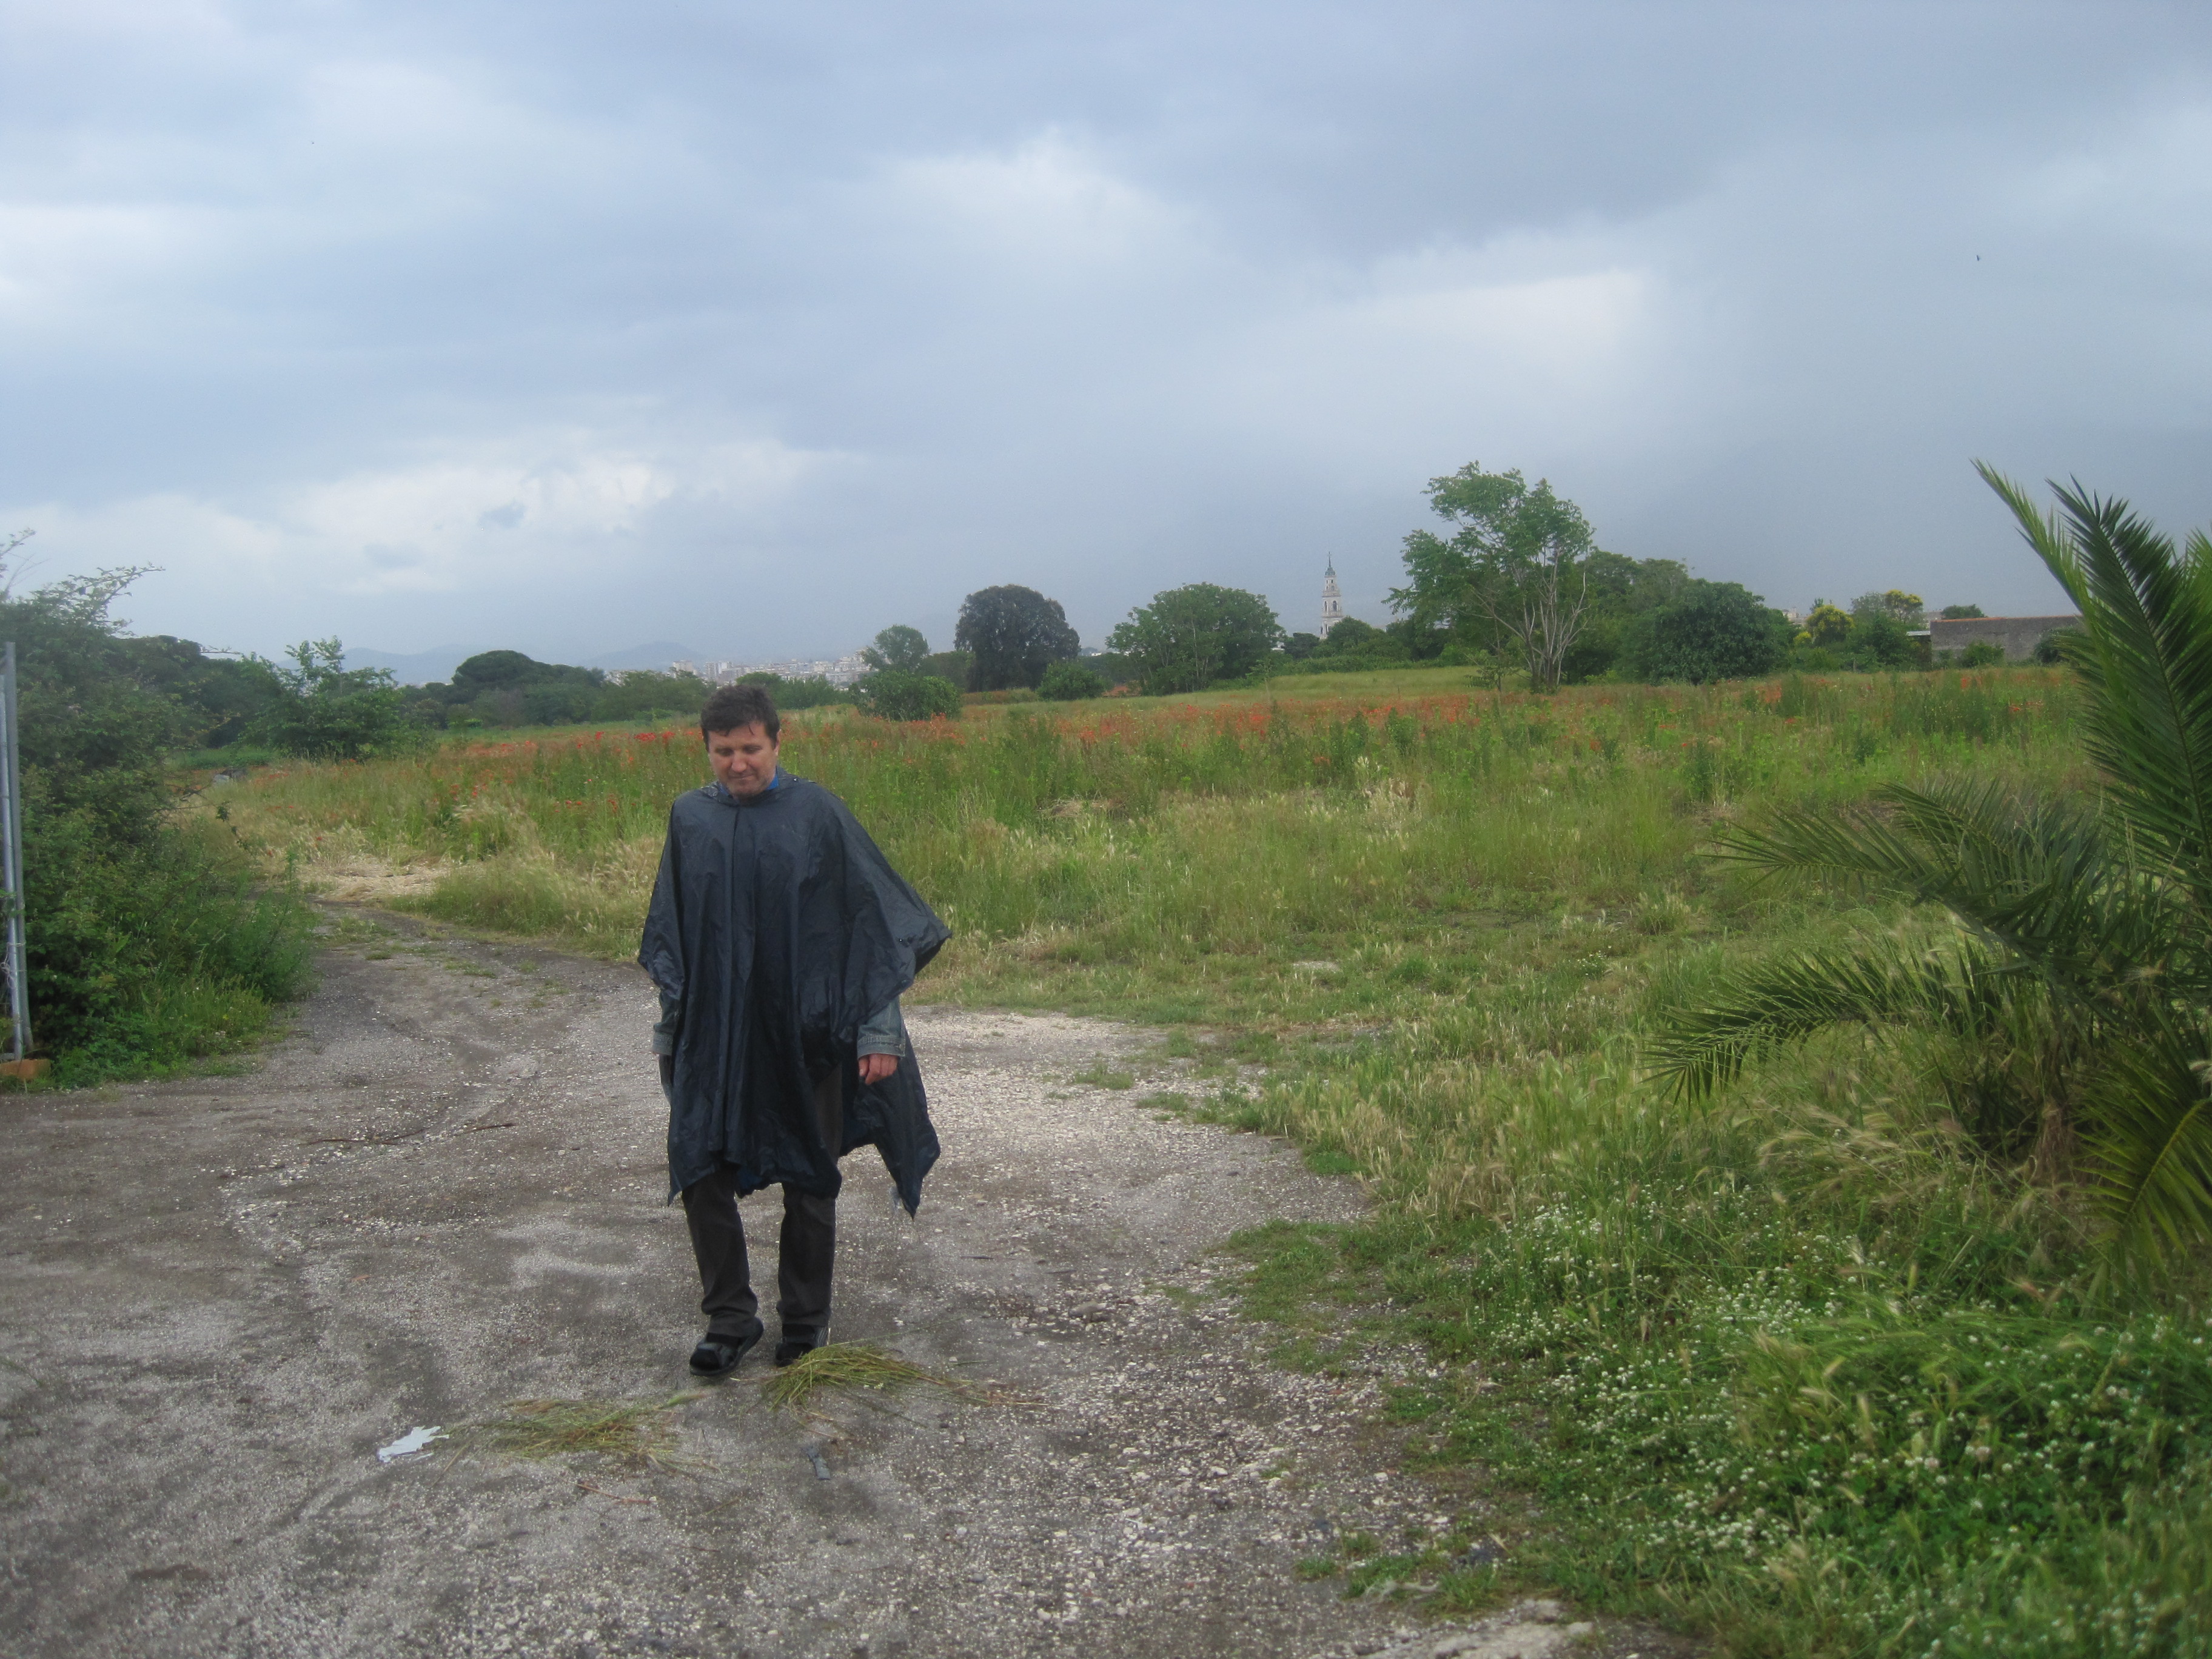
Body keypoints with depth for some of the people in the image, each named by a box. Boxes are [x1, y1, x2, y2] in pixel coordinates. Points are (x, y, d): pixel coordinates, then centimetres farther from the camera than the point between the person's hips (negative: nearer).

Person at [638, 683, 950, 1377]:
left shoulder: (818, 815, -7)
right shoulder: (689, 818, 3)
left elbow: (874, 918, -5)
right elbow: (670, 930, 14)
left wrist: (880, 1028, -8)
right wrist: (670, 1025, 14)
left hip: (805, 1035, -2)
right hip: (713, 1036, 3)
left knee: (809, 1183, 8)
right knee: (702, 1176, 0)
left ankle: (806, 1319, 25)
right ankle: (730, 1319, 17)